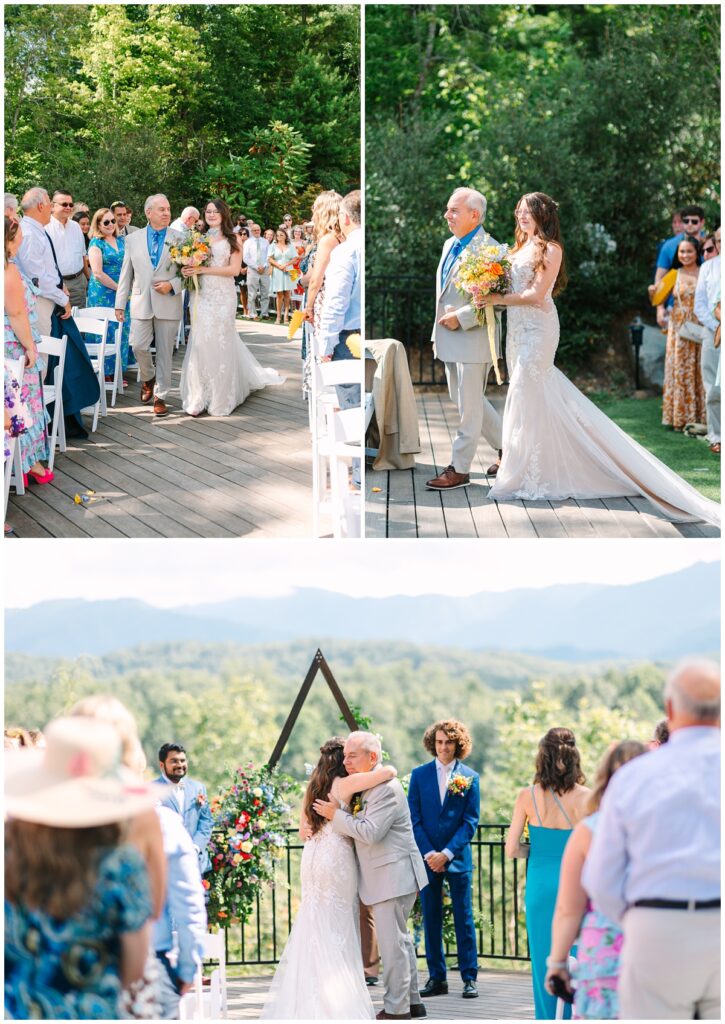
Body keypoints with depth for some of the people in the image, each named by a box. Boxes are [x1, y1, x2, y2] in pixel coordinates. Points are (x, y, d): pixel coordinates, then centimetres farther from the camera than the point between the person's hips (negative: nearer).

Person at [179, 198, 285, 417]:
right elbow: (191, 264, 15)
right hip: (202, 296, 2)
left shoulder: (232, 240, 3)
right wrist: (188, 271, -10)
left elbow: (234, 269, -7)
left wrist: (203, 270, -14)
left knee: (221, 343, 0)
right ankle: (198, 398, 1)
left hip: (223, 296, -2)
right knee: (200, 343, -3)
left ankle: (221, 398, 10)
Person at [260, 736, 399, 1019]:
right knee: (338, 931, -2)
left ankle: (308, 1001, 11)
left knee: (314, 928, 10)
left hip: (313, 858, 7)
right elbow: (389, 771, -16)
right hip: (336, 858, -7)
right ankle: (338, 1002, -2)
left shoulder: (314, 787, 13)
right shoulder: (344, 784, -8)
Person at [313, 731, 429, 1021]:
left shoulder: (386, 788, -18)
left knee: (392, 943, -6)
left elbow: (370, 832, -24)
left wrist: (336, 815, -15)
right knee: (399, 940, 17)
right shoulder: (367, 786, 13)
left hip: (393, 876, -11)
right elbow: (362, 826, 24)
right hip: (388, 878, 11)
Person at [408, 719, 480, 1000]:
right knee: (431, 919, 5)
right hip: (427, 858, 2)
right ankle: (436, 978, 11)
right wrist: (429, 854, -8)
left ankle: (469, 977, 6)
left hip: (458, 858, -2)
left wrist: (447, 853, -11)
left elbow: (471, 821, -2)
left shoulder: (469, 777, 2)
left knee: (464, 918, 1)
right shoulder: (419, 775, 5)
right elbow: (414, 818, 3)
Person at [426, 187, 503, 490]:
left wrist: (461, 318, -20)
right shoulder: (450, 245, 13)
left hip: (473, 340, -9)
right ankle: (506, 447, 30)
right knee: (464, 400, 17)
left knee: (468, 406, -1)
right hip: (449, 340, 9)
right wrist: (438, 332, 18)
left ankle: (459, 470, 6)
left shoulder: (489, 249, -16)